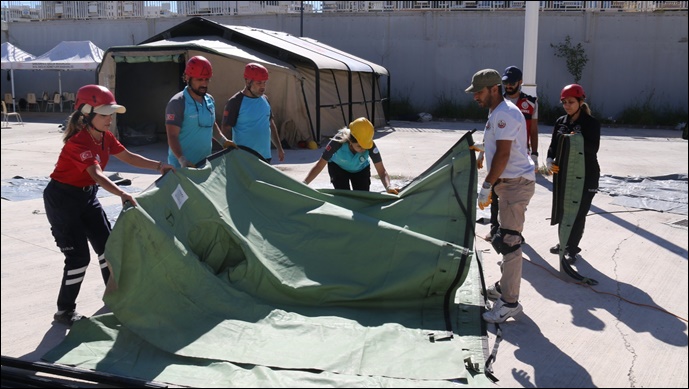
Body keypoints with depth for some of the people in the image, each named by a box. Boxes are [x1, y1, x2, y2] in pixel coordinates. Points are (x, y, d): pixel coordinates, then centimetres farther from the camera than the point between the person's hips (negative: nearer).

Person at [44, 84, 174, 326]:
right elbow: (97, 174, -41)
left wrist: (159, 166, -1)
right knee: (78, 256, -8)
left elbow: (128, 157, 8)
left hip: (87, 196, 9)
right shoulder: (78, 142, -28)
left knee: (107, 245, 11)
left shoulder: (105, 137, -1)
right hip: (62, 199, -8)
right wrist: (122, 194, -54)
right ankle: (64, 311, 8)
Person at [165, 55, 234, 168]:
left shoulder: (210, 100, 9)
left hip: (205, 164, 7)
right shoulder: (177, 103, -14)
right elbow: (172, 136, -18)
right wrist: (182, 160, -30)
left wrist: (224, 141, 9)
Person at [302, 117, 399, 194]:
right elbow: (320, 165, -33)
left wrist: (388, 187, -57)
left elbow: (382, 172, -36)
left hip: (361, 169, 2)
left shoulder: (370, 146, -37)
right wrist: (304, 184, -43)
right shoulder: (338, 142, -40)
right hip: (338, 167, -1)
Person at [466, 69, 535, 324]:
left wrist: (486, 186, -18)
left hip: (516, 183, -11)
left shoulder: (504, 114, -17)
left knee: (508, 241, -9)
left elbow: (503, 154, -23)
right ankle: (505, 286, 32)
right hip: (509, 183, 11)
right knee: (507, 239, 19)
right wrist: (491, 187, 20)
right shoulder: (498, 113, 17)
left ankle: (510, 302, -4)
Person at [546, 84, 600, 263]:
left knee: (578, 213, 0)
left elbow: (594, 148, -17)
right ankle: (565, 242, 29)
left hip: (586, 175, -5)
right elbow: (553, 145, 4)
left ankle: (572, 248, 11)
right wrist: (550, 160, -16)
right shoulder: (560, 122, 7)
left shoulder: (591, 123, -8)